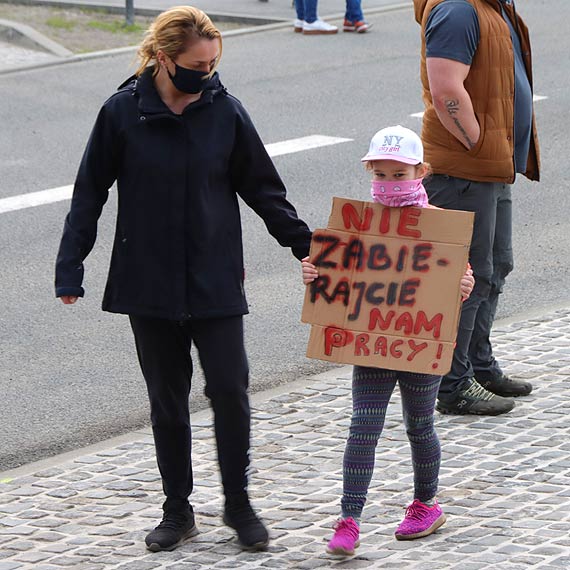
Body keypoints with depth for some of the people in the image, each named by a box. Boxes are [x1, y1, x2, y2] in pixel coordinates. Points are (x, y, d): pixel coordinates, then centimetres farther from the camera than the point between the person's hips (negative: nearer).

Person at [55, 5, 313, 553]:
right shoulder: (123, 112, -6)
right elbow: (89, 194, 1)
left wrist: (308, 246, 5)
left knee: (229, 388, -5)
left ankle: (238, 502, 12)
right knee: (166, 397, 7)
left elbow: (262, 189, 7)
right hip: (148, 281, 0)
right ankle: (177, 509, 20)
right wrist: (70, 269, -2)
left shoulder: (224, 111, -3)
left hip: (215, 281, 0)